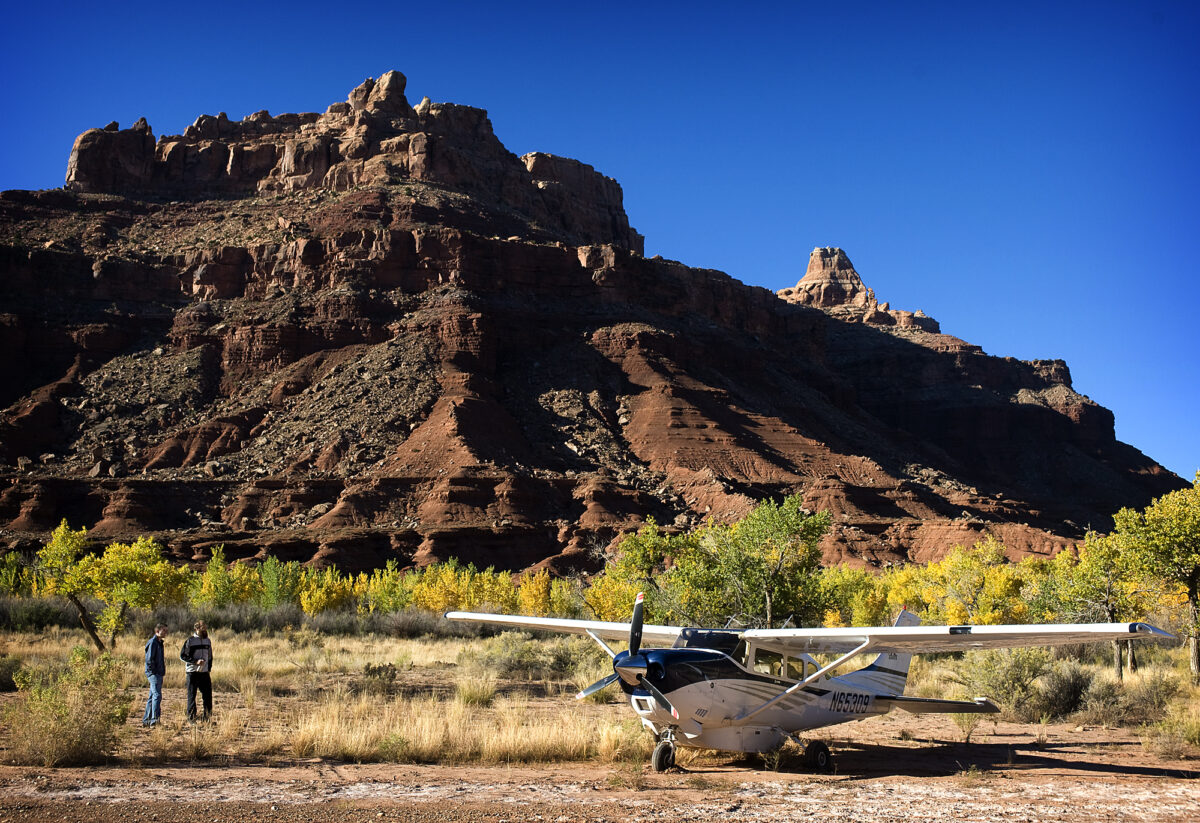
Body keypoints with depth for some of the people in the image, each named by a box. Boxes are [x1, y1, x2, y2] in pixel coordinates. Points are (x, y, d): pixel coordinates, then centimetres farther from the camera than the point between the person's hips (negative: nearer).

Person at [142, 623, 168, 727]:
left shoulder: (159, 642, 18)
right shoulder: (152, 642, -12)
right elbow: (149, 659, -17)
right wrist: (154, 671, -16)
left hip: (159, 674, 10)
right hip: (154, 673, -10)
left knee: (152, 697, 12)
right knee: (157, 695, -18)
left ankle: (146, 720, 18)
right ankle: (154, 719, -23)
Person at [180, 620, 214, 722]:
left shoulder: (208, 641, 12)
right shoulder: (190, 641, -4)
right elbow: (182, 656, -7)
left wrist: (209, 669, 12)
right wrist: (195, 662, -17)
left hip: (204, 672, 4)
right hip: (193, 672, -4)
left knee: (208, 694, 2)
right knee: (191, 695, 2)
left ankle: (208, 716, 11)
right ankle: (191, 717, 9)